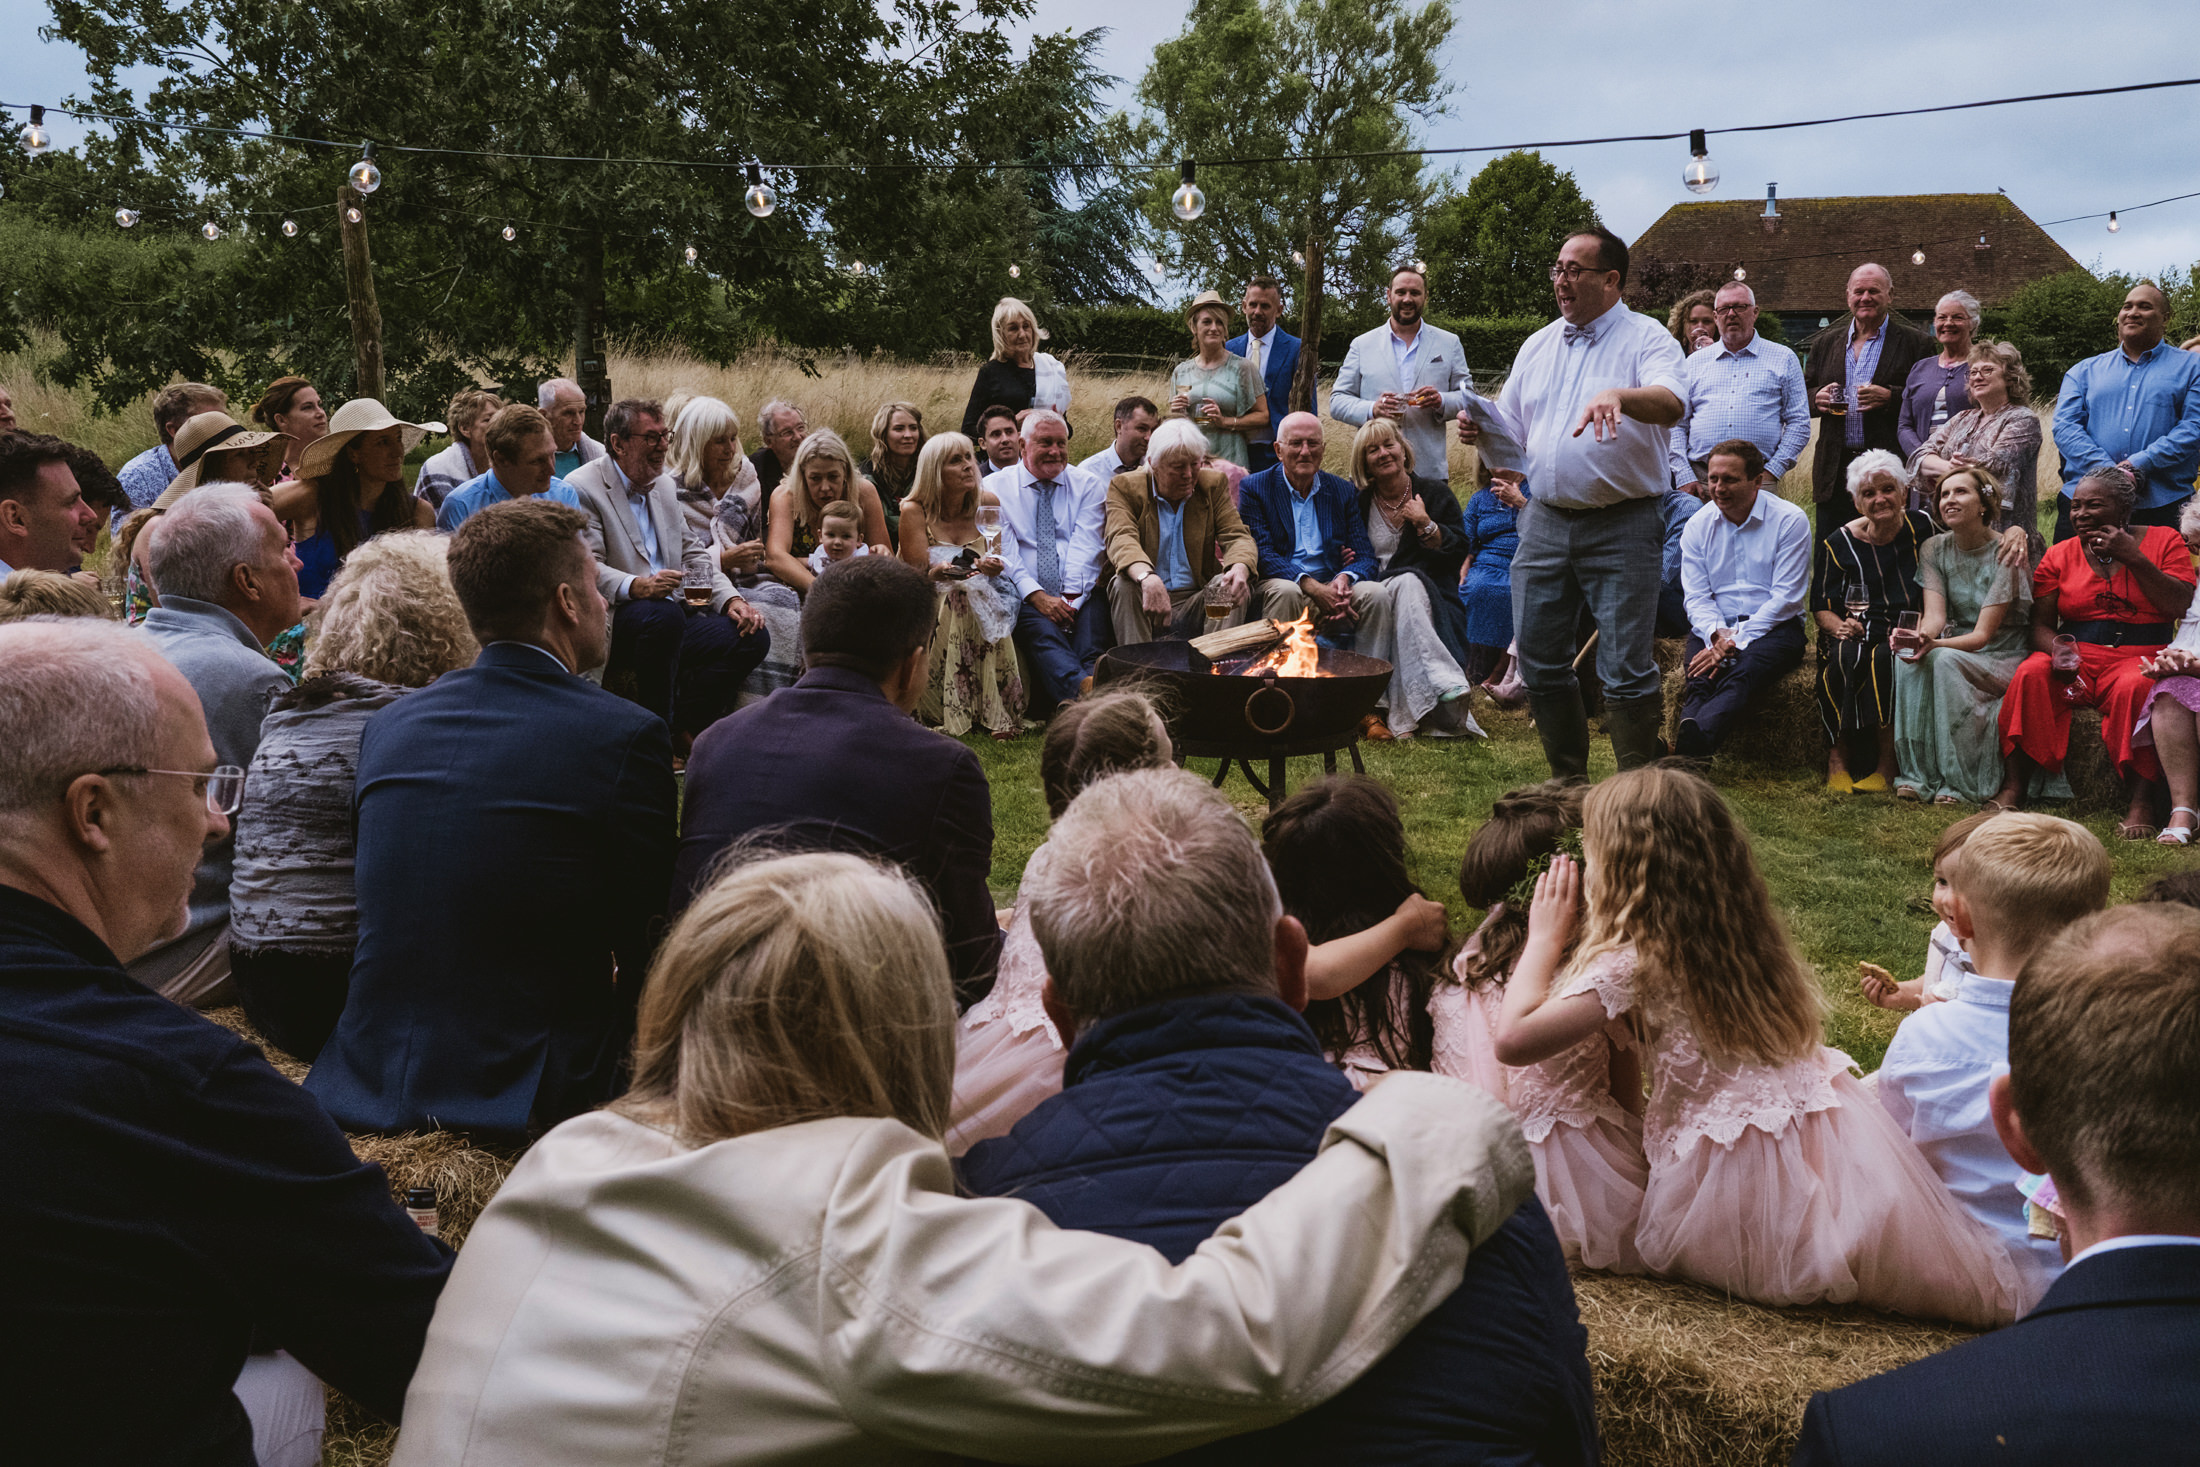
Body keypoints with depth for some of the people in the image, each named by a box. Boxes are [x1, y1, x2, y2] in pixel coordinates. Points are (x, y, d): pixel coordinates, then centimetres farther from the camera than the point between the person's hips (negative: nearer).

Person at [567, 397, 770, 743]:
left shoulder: (664, 485, 19)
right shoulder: (582, 489, -6)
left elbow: (693, 552, 21)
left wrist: (731, 599, 3)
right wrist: (636, 586, -36)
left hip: (671, 617, 7)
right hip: (615, 621, -7)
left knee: (752, 635, -12)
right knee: (663, 613, -38)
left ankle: (683, 729, -8)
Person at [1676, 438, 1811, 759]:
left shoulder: (1790, 521, -2)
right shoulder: (1698, 524, 10)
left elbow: (1784, 598, -8)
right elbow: (1696, 597, 6)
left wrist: (1737, 640, -18)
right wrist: (1717, 633, -16)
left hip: (1773, 627, -4)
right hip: (1714, 628, 4)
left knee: (1742, 676, -37)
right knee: (1699, 681, -32)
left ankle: (1690, 744, -64)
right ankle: (1689, 758, -57)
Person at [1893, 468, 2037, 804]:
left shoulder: (2005, 555, -13)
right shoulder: (1934, 549, 3)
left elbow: (1983, 634, -19)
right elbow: (1935, 615, -9)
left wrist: (1935, 645, -40)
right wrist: (1918, 636, -35)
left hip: (2003, 658, -4)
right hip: (1955, 647, 4)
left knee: (1946, 660, -35)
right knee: (1907, 659, -29)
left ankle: (1959, 784, -29)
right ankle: (1916, 775, -28)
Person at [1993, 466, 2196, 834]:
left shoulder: (2163, 541, 8)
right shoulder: (2060, 554, 13)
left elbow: (2182, 607, -6)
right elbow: (2040, 624, 8)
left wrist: (2134, 558, -10)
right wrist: (2056, 650, -16)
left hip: (2141, 657, -2)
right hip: (2077, 656, 2)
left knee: (2135, 686, -37)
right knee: (2030, 673, -30)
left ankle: (2142, 802, -32)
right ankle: (2013, 787, -30)